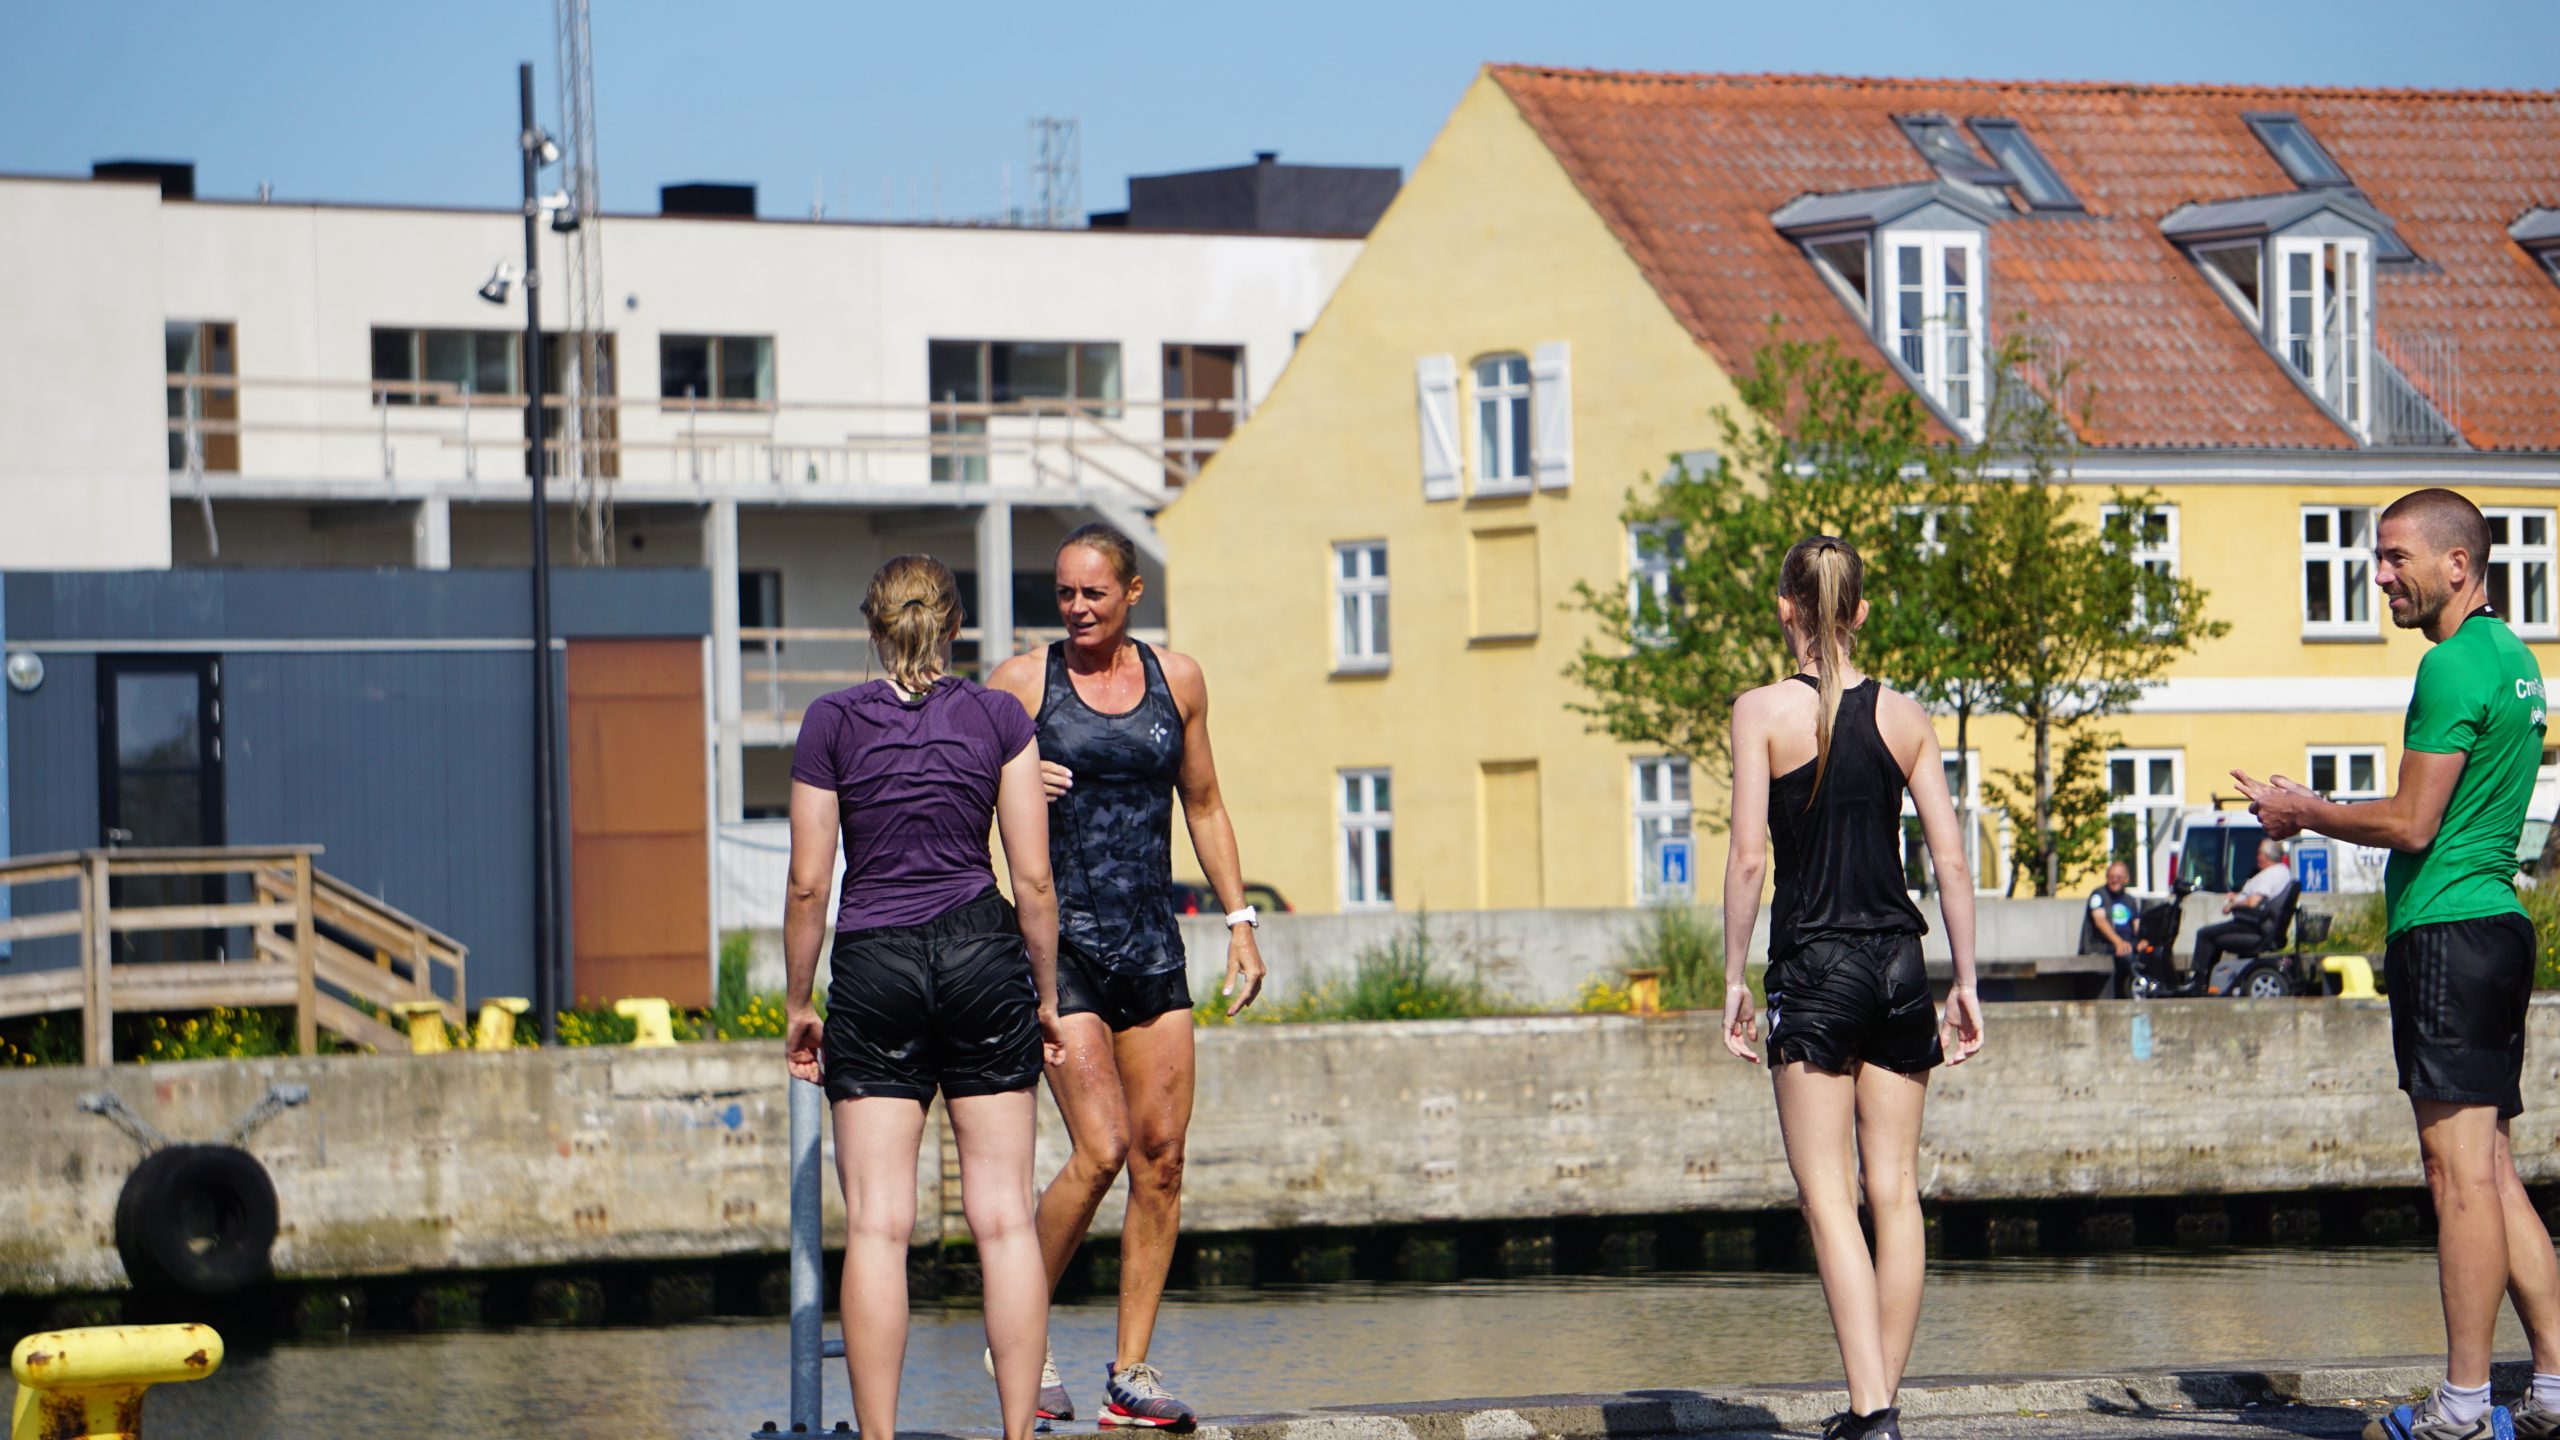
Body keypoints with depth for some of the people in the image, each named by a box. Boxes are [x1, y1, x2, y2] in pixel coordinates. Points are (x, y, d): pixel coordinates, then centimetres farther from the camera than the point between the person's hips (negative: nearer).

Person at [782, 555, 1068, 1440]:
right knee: (1003, 1215, 3)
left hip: (874, 964, -1)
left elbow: (809, 884, 0)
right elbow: (1033, 879, 1)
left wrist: (797, 1007, 9)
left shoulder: (832, 723, 0)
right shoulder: (998, 719, 2)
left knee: (877, 1223, -1)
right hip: (983, 956, 1)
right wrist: (1047, 995, 12)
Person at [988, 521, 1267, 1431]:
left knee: (1162, 1158, -1)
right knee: (1100, 1151, -15)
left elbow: (1204, 808, 18)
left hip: (1152, 946, 4)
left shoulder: (1176, 680, 9)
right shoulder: (1023, 683, -2)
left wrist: (1239, 922, 13)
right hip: (1062, 943, -4)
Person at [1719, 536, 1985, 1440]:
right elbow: (1952, 862, 4)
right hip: (1899, 960, 4)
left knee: (1828, 1197, -5)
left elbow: (1749, 855, -10)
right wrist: (1965, 984, 10)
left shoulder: (1764, 712, -6)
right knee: (1895, 1192, 9)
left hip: (1814, 967, -4)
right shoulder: (1904, 717, 6)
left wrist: (1734, 977, -3)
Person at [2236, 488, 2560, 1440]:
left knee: (2460, 1169, -9)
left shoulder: (2455, 667, -13)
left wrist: (2302, 812, -2)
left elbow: (2411, 825, -16)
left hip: (2446, 934, -10)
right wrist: (2316, 813, 21)